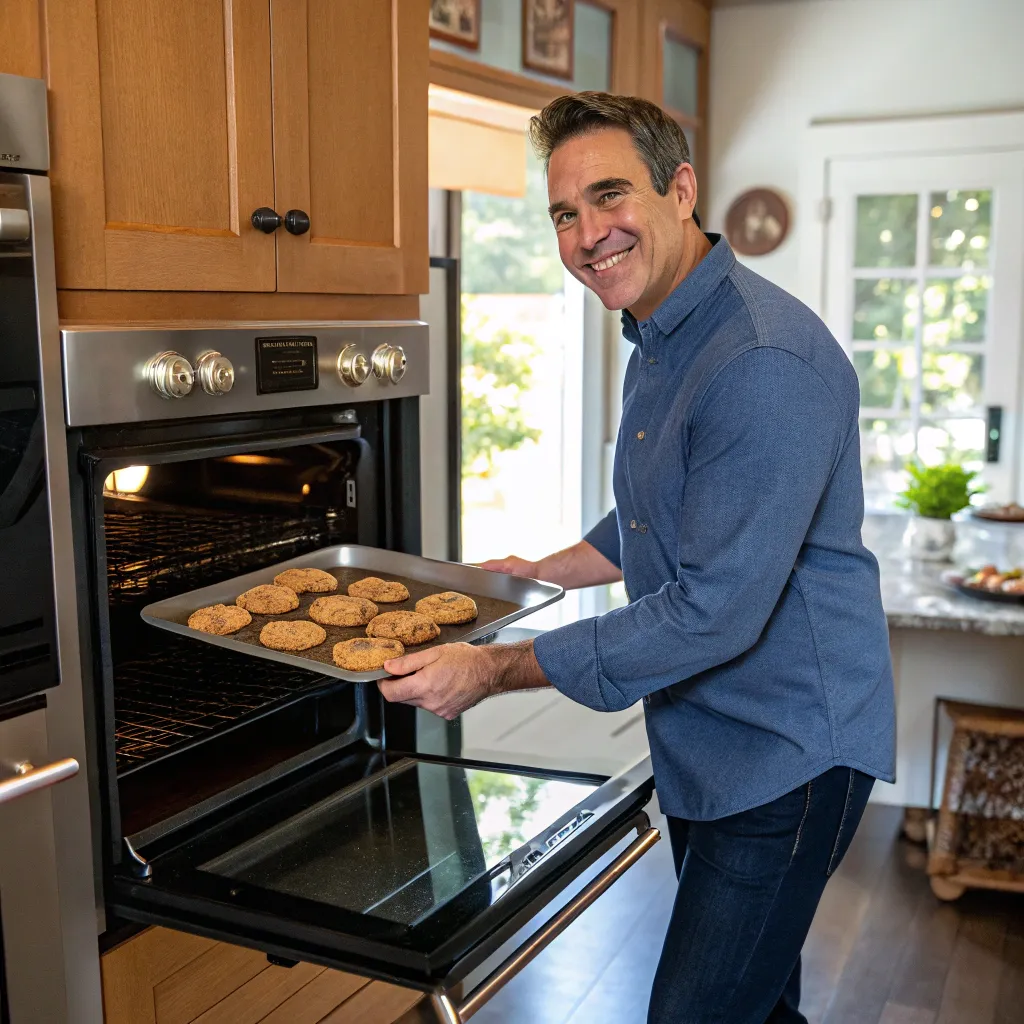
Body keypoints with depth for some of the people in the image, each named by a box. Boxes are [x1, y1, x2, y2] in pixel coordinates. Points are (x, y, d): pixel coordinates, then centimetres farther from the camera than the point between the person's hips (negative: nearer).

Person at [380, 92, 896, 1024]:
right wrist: (545, 573, 12)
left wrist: (497, 670, -25)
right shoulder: (660, 342, 8)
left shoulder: (766, 360, -26)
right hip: (701, 739, 9)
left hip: (786, 752, -9)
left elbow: (716, 610, -29)